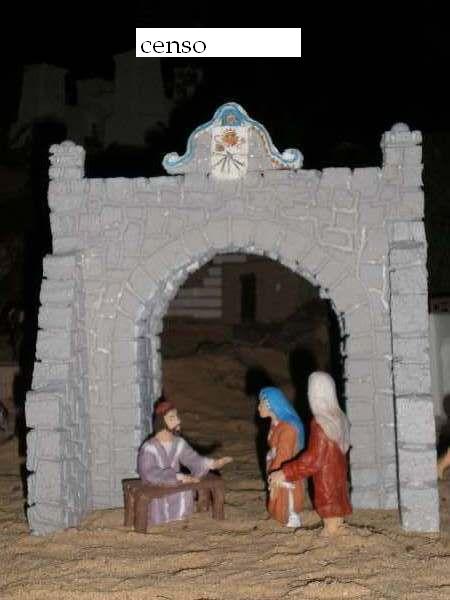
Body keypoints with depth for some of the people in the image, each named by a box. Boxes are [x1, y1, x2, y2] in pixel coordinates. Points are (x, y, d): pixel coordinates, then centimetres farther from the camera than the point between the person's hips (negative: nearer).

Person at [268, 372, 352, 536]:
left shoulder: (319, 423, -23)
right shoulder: (339, 418, 1)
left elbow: (313, 459, -24)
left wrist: (284, 473, -21)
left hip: (326, 483, -8)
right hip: (339, 478, 8)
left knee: (330, 528, 3)